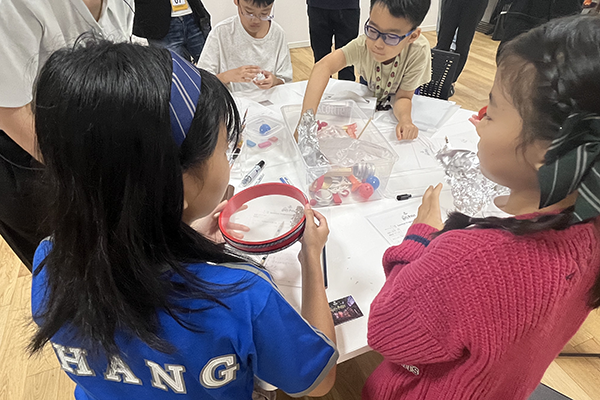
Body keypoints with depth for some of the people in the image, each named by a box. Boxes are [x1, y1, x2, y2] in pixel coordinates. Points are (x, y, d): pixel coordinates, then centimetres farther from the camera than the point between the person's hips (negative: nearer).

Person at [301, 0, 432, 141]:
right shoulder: (363, 44, -37)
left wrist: (405, 119, -53)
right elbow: (323, 66, -51)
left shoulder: (419, 52, -37)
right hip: (369, 92, 1)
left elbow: (403, 97, -28)